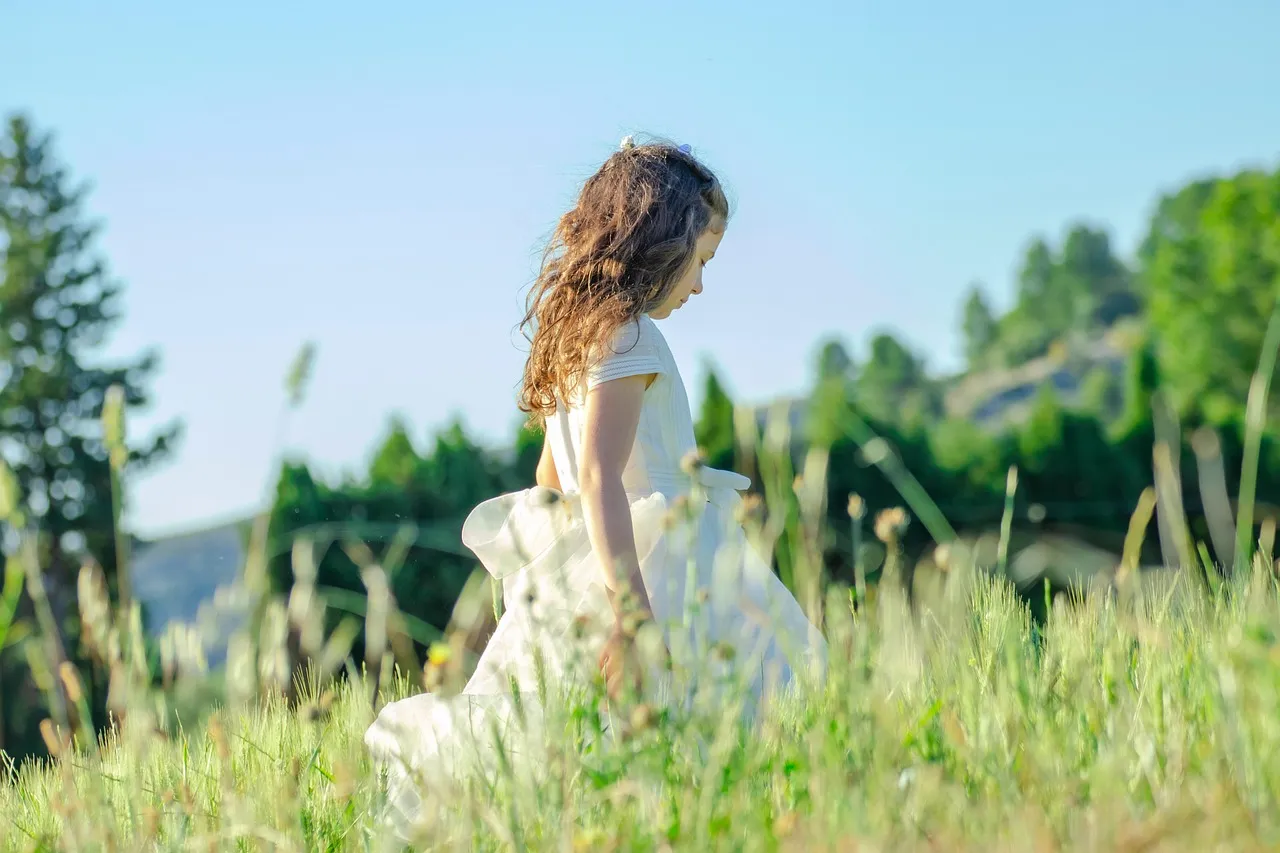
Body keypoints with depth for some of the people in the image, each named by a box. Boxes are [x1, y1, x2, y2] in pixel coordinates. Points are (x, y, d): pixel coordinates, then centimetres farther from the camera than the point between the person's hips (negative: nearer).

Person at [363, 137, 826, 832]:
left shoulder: (573, 330, 19)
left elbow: (554, 475, 27)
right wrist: (632, 612, -24)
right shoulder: (627, 333, -8)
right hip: (651, 574, -9)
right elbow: (599, 474, -19)